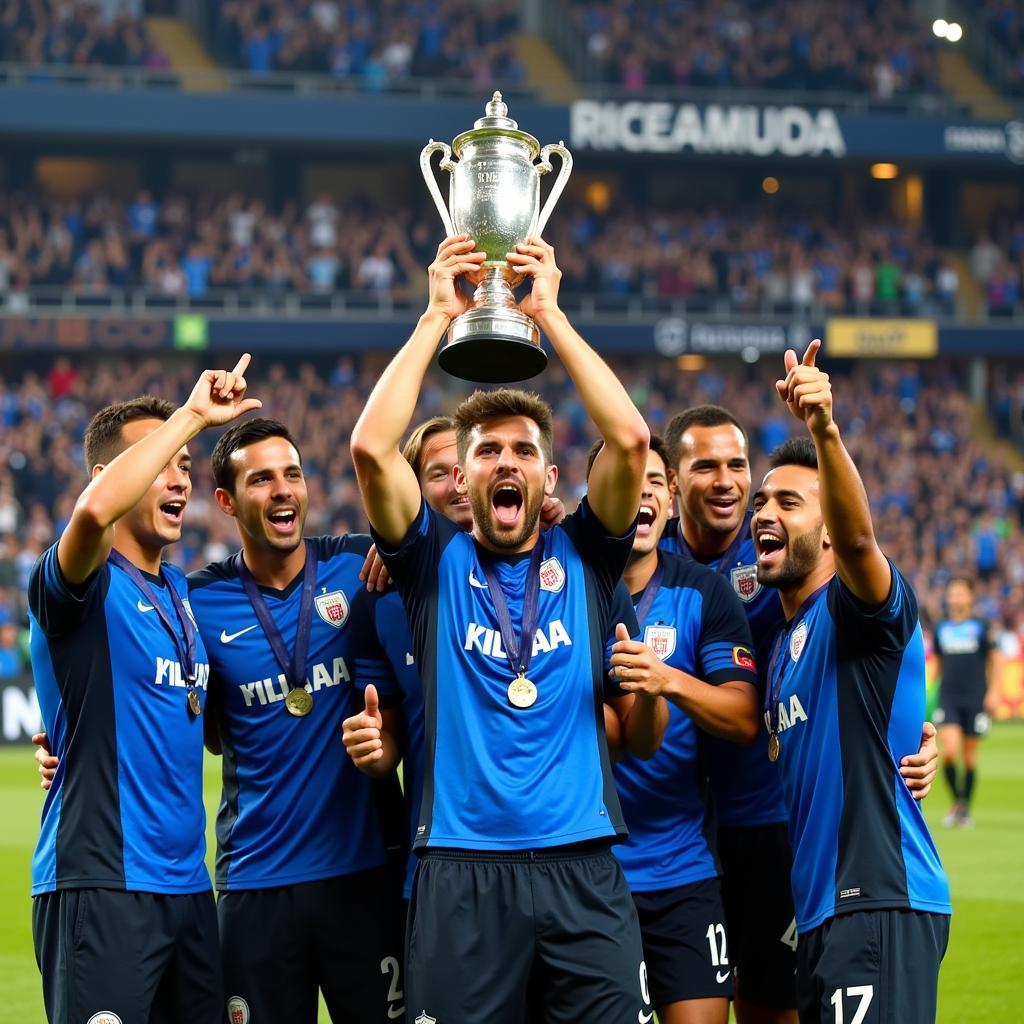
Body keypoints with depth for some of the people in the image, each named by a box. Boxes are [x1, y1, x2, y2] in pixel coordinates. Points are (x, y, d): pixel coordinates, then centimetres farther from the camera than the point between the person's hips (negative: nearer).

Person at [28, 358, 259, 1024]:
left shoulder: (180, 592, 16)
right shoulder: (90, 586, -8)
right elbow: (95, 509, -30)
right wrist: (193, 414, -23)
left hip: (188, 886, 8)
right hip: (101, 887, -8)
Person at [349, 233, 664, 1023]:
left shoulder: (583, 557, 11)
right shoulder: (438, 560, 9)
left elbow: (631, 439, -3)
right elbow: (372, 447, -6)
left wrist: (548, 312, -1)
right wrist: (439, 315, -3)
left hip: (583, 864, 1)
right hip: (462, 869, -1)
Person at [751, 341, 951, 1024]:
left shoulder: (859, 608, -6)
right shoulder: (784, 639, 21)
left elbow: (858, 539, -27)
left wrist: (825, 430, -45)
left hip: (880, 903, -10)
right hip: (820, 911, 10)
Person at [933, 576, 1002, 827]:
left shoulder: (981, 627, -1)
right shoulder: (941, 629, 7)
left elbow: (995, 659, 3)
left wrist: (992, 692, -5)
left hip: (975, 700, -1)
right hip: (948, 700, 1)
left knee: (970, 756, 5)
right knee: (949, 751, -15)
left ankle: (966, 808, 18)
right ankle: (957, 801, 4)